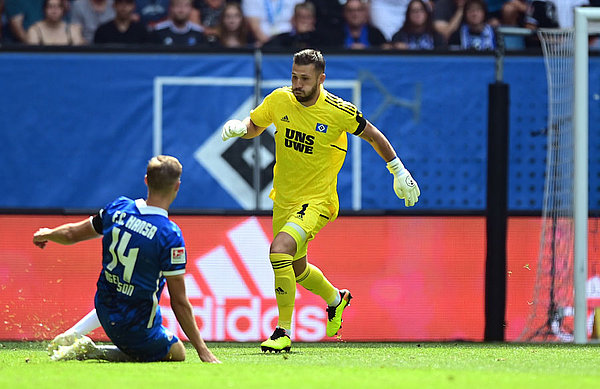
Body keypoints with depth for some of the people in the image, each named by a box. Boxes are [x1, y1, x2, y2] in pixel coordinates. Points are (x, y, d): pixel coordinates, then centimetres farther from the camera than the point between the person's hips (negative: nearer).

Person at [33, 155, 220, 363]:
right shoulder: (170, 235, -25)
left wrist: (45, 234, 31)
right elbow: (179, 302, -21)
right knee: (177, 354, 16)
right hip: (136, 327, -8)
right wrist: (202, 349, -12)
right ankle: (94, 352, -2)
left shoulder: (118, 208, -8)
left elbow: (72, 234, 8)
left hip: (104, 313, 8)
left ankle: (71, 337, 24)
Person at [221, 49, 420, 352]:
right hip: (284, 199, 6)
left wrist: (399, 171, 8)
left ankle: (283, 332, -19)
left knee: (280, 250, -28)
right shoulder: (280, 100, -6)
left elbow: (373, 136, 1)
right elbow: (254, 126, 11)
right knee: (297, 269, 20)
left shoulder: (339, 112, -16)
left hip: (316, 200, -6)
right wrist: (238, 127, -13)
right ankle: (335, 299, 52)